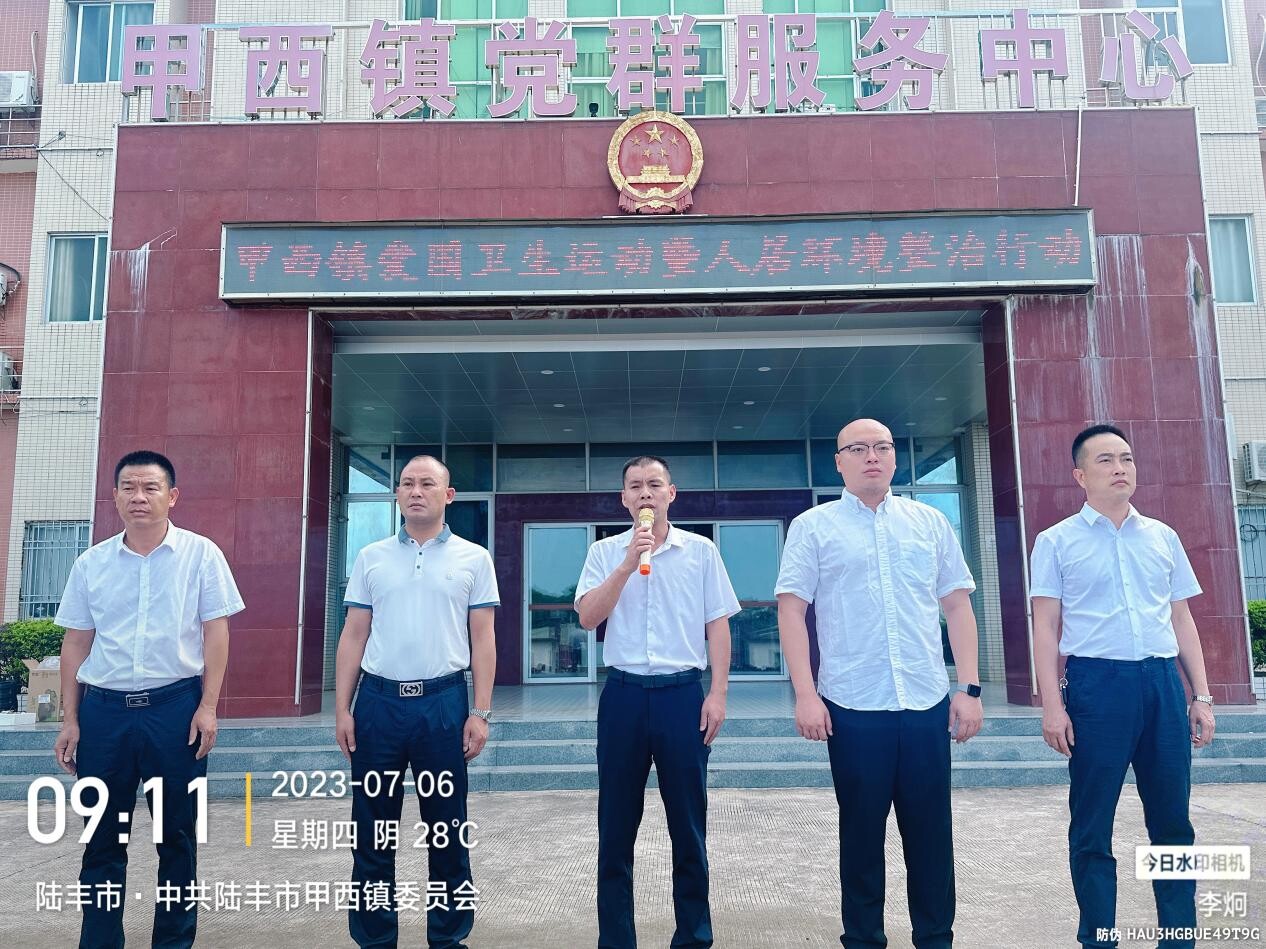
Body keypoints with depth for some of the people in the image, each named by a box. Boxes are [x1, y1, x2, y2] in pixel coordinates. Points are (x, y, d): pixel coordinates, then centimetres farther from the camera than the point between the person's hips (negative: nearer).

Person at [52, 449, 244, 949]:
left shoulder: (200, 554, -2)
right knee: (102, 838, 10)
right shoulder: (91, 563, 6)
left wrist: (207, 707, -8)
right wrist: (70, 719, 7)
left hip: (175, 706, -2)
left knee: (176, 835, 8)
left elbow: (215, 632, -2)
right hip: (103, 707, 3)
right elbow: (76, 643, 10)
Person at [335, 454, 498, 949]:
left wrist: (480, 712, -5)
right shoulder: (371, 558, 8)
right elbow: (353, 637, 8)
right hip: (378, 701, 2)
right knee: (372, 830, 10)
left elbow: (482, 639, 1)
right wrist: (342, 708, 2)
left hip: (443, 701, -1)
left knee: (447, 828, 8)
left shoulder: (473, 559, 3)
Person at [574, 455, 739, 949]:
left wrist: (718, 694, -3)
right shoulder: (605, 552, 6)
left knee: (688, 821, 7)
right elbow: (588, 617, -6)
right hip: (623, 693, 1)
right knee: (616, 823, 7)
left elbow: (717, 625, 4)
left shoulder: (701, 550, 4)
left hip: (683, 692, 0)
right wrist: (628, 563, -14)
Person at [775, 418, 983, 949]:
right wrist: (805, 695, -8)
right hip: (853, 706, -2)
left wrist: (969, 690, 4)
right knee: (861, 832, 8)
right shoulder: (813, 527, 2)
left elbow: (957, 606, 10)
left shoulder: (930, 522, 10)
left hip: (928, 704, 2)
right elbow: (791, 610, -1)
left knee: (931, 832, 8)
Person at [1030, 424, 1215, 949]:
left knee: (1173, 821, 9)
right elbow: (1046, 627, 0)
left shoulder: (1163, 537, 14)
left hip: (1162, 681, 4)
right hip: (1096, 683, -3)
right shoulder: (1057, 542, 3)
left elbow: (1183, 619, 16)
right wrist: (1052, 705, -7)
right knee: (1092, 826, 4)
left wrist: (1201, 696, 11)